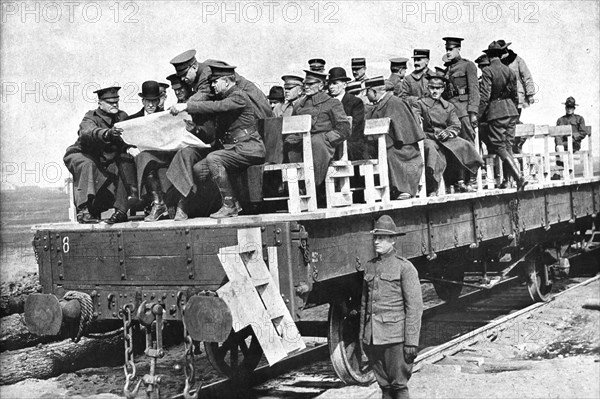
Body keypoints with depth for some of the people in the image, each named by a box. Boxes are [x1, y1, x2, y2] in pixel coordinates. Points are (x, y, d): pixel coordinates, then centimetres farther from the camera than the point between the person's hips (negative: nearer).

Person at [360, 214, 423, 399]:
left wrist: (411, 342, -12)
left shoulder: (404, 267, -6)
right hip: (372, 338, 5)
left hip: (395, 338, -5)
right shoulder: (369, 266, 11)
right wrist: (362, 335, 14)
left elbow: (415, 307, -9)